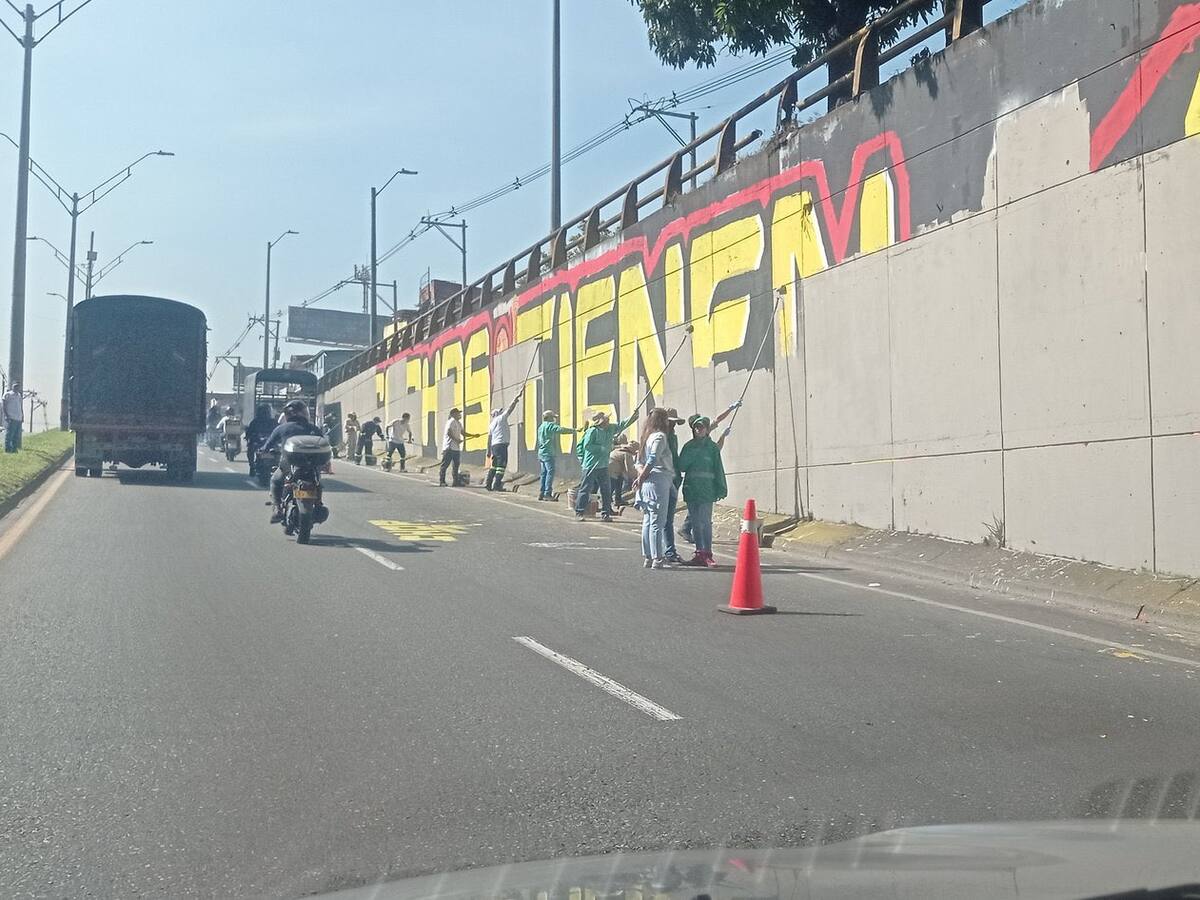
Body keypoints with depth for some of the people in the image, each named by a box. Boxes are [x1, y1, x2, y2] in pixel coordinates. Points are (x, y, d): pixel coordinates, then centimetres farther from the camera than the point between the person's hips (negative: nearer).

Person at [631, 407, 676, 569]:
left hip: (647, 483, 9)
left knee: (648, 521, 10)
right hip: (658, 481, -9)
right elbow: (653, 459, -17)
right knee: (658, 521, -8)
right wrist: (641, 478, -8)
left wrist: (641, 476, 4)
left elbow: (641, 461, 17)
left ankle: (647, 557, 15)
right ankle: (658, 559, -7)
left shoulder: (647, 436, 19)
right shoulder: (660, 436, -8)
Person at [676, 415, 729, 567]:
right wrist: (693, 454, -9)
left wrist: (721, 489, -5)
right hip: (691, 489, 4)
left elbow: (718, 469, 0)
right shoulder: (689, 446, 10)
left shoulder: (712, 447, 2)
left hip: (706, 490, -4)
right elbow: (681, 466, 1)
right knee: (695, 523, 7)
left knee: (705, 522, -7)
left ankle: (707, 554, -2)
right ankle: (700, 554, 14)